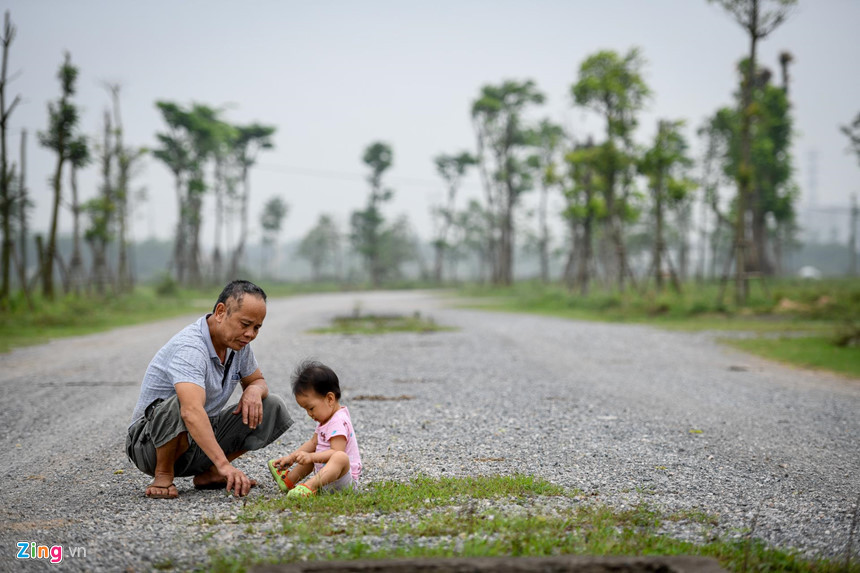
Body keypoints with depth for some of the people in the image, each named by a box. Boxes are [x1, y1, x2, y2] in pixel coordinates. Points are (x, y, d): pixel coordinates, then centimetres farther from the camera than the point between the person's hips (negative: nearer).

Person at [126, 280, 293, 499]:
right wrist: (224, 464, -54)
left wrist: (254, 390, -12)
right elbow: (192, 412, -45)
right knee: (177, 404, -40)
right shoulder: (189, 348, -30)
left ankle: (208, 473, 3)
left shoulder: (238, 343, -2)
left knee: (272, 406, -2)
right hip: (149, 442, -8)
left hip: (202, 439, 8)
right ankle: (163, 474, -13)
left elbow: (258, 380, 15)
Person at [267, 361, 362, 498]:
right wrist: (291, 458, 13)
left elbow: (336, 452, -28)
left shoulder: (339, 422, -19)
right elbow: (313, 442, 21)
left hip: (344, 479, -11)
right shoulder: (327, 419, 15)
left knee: (340, 457, -44)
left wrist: (311, 457, -36)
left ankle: (309, 486, -60)